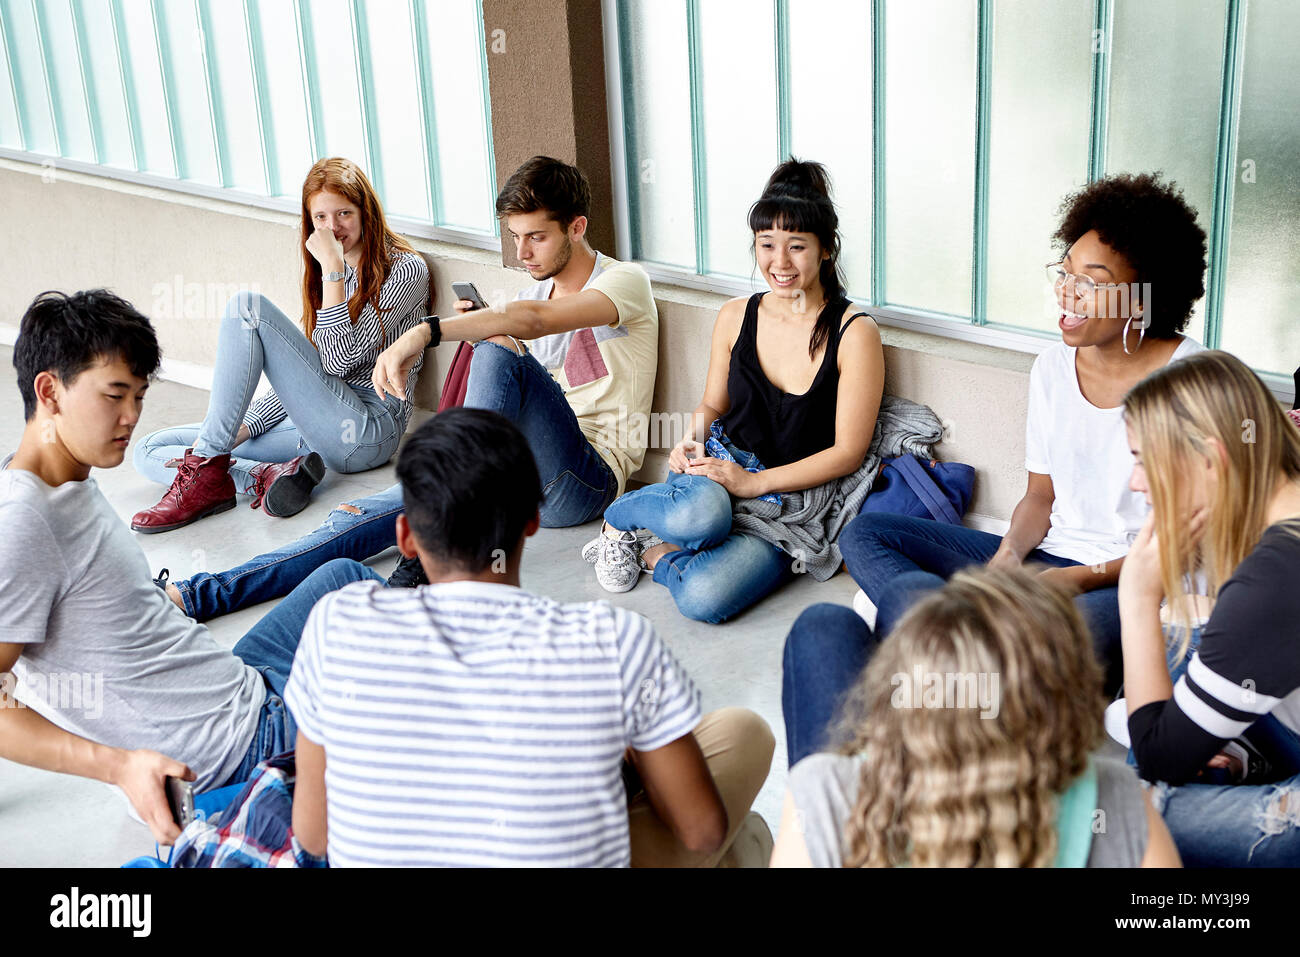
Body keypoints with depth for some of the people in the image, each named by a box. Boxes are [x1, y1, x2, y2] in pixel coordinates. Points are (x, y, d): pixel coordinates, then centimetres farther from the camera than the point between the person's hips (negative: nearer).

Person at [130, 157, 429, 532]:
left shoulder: (405, 270, -4)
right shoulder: (330, 273, 20)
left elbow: (339, 360, -15)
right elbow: (302, 375, 18)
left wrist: (333, 266, -15)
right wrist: (240, 429, 5)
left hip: (367, 431, -8)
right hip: (316, 427, 8)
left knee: (248, 306, -20)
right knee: (150, 452, 0)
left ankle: (207, 468, -22)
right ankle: (265, 476, -27)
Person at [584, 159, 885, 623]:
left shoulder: (855, 333, -8)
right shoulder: (736, 317, 6)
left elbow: (848, 453, -8)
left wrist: (754, 481, -15)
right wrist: (692, 440, -3)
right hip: (720, 464, 3)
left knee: (703, 598, -32)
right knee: (699, 514, -38)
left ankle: (653, 551, 0)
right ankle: (619, 515, -6)